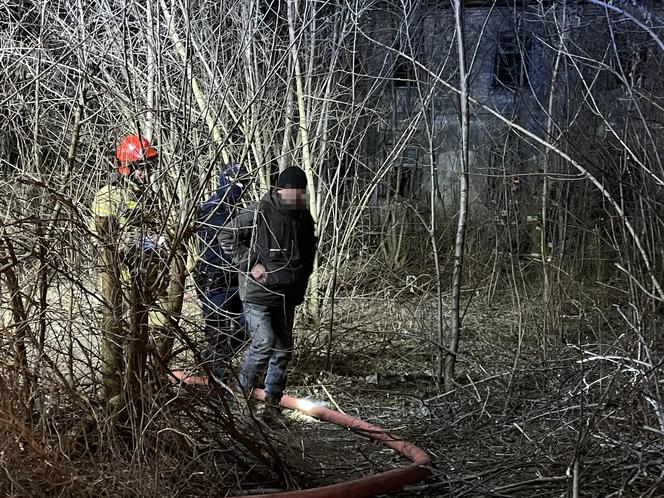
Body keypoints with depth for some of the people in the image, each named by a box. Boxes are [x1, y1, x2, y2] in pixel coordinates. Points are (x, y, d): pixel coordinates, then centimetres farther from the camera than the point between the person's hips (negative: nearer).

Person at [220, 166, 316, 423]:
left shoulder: (304, 217, 7)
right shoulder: (257, 212, -14)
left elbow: (310, 249, 25)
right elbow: (227, 236, -9)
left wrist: (302, 277, 14)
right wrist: (250, 264, -15)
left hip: (287, 296, 7)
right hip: (258, 293, -7)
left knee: (283, 349, 9)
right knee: (264, 343, -16)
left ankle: (273, 401, 21)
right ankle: (242, 390, 6)